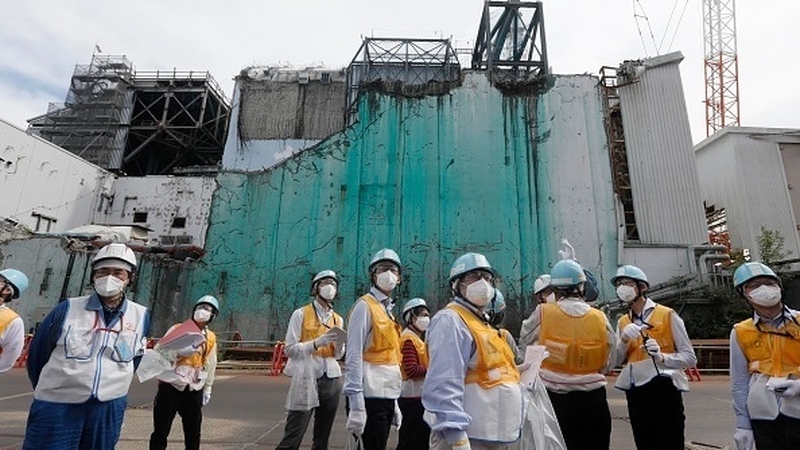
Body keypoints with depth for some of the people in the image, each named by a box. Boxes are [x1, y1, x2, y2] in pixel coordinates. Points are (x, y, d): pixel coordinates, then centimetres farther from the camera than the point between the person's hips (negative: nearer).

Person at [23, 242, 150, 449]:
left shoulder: (140, 315, -1)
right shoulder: (68, 309, -6)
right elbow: (37, 353, 6)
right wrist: (49, 390, 14)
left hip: (109, 409, 2)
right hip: (56, 406, -2)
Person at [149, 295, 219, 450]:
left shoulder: (211, 338, 8)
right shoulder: (178, 329, -2)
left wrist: (208, 388, 14)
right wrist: (182, 351, -24)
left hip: (194, 390, 3)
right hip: (171, 386, -3)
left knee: (193, 433, 12)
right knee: (161, 431, 5)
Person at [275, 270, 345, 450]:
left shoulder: (338, 319, 11)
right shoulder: (301, 314, -3)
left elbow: (338, 355, 12)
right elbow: (289, 349, -8)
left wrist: (340, 342, -9)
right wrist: (316, 343, -20)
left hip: (331, 379, 5)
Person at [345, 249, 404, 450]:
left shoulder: (388, 310, 15)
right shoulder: (364, 306, -10)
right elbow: (354, 358, -16)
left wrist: (394, 402, 16)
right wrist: (356, 405, -20)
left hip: (386, 396, 8)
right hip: (370, 397, -8)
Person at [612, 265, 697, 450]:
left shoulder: (667, 315, -4)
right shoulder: (623, 322, 11)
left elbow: (690, 358, -5)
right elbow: (614, 361, 3)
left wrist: (662, 357, -23)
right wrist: (624, 339, -14)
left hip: (663, 390, -5)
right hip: (635, 394, 5)